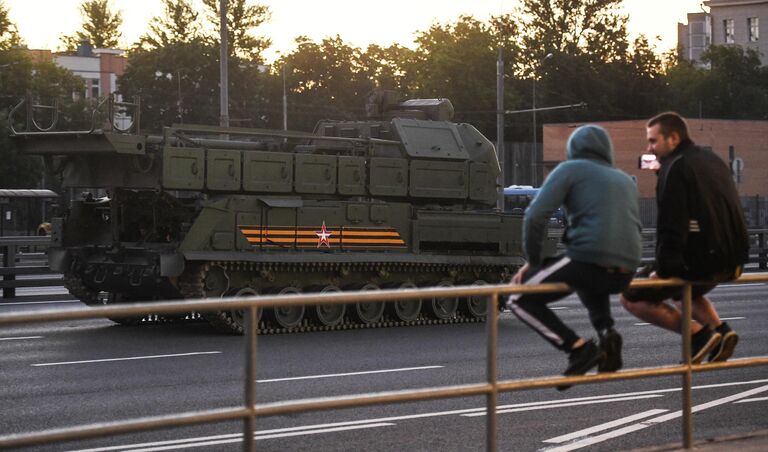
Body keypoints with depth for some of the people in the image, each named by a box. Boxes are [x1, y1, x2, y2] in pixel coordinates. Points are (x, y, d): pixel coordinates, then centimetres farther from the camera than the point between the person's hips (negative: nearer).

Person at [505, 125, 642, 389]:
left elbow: (535, 216, -2)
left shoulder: (570, 169, 9)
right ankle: (606, 332, 14)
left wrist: (533, 262, 9)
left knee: (520, 300, 8)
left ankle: (578, 348, -8)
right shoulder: (626, 181, 26)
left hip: (587, 260, -6)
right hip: (624, 274, 6)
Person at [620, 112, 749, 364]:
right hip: (732, 259, 9)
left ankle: (698, 334, -7)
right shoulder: (712, 160, 17)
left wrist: (664, 269, -11)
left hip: (701, 259, -9)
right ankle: (720, 330, 11)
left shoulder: (675, 167, -9)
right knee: (685, 290, 36)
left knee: (631, 298, 3)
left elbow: (671, 224, -16)